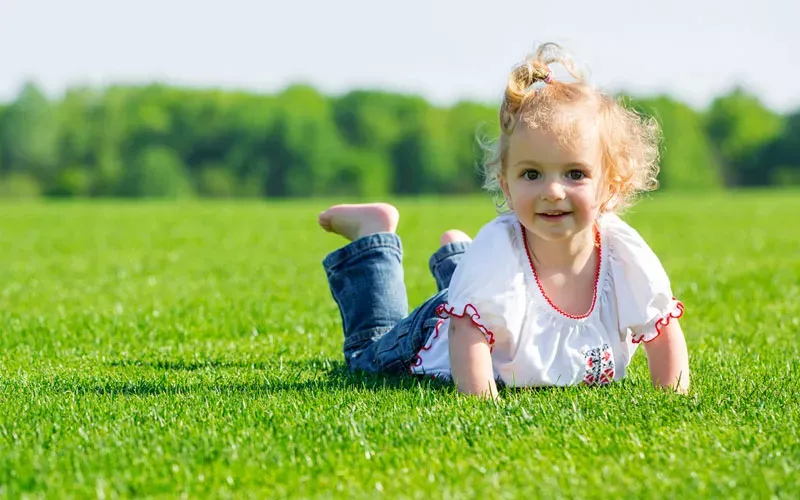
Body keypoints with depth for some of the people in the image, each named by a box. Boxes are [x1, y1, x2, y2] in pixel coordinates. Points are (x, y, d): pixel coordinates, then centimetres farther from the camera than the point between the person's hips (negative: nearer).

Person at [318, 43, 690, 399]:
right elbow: (468, 335, -41)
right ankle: (372, 233, 35)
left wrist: (675, 396, -26)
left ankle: (454, 255, 57)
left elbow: (662, 329, -18)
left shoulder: (625, 252, -32)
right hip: (437, 334, -4)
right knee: (370, 352, 25)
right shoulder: (497, 249, -42)